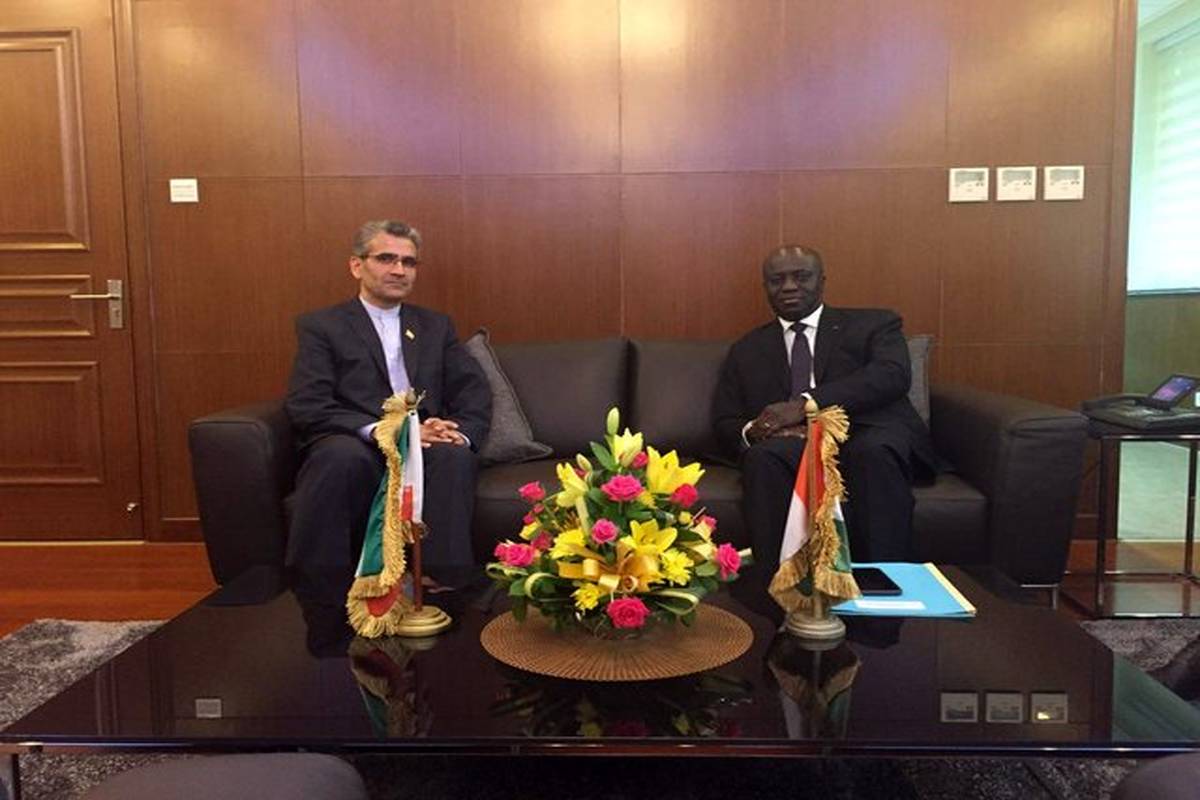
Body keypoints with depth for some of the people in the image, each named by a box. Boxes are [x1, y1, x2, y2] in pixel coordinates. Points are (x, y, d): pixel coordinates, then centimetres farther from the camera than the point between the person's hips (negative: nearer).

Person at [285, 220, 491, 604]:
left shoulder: (436, 326, 22)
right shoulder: (320, 326, 10)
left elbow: (475, 391, 11)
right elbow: (307, 407, -4)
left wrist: (461, 432, -13)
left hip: (426, 448, 2)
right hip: (355, 449, -2)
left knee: (455, 454, -32)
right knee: (344, 456, -37)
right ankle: (324, 595, -27)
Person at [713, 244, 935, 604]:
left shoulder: (873, 324, 17)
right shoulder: (746, 350, 25)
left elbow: (893, 375, -4)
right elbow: (724, 424, 18)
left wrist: (807, 404, -17)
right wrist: (750, 432, -9)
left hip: (869, 435, -1)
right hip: (793, 444, 2)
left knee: (873, 451, -36)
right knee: (763, 455, -32)